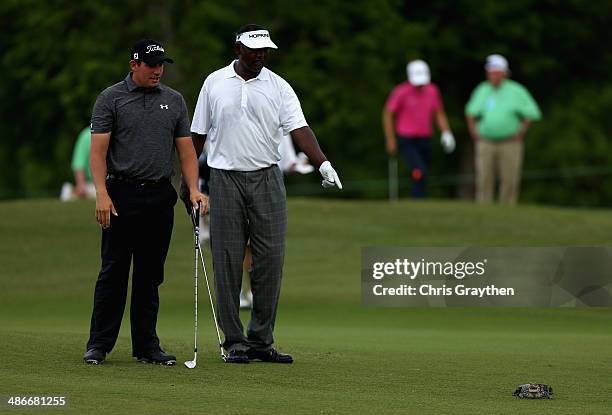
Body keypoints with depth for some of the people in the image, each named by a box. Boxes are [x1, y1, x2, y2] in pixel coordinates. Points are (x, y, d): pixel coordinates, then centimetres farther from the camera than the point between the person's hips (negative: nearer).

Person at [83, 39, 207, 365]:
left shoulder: (174, 101, 12)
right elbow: (98, 149, -6)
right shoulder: (111, 99, 0)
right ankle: (99, 344, 1)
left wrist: (193, 189, -2)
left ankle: (146, 345, 11)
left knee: (150, 275, 7)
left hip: (160, 197, 4)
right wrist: (102, 194, -16)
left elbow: (186, 149, 11)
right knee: (113, 271, -3)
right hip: (122, 195, -4)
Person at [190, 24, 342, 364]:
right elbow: (198, 134, 10)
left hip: (267, 179, 1)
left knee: (271, 259, -3)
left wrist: (323, 163, -24)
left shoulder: (278, 87, 3)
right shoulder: (214, 83, 4)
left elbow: (299, 128, -8)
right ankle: (235, 341, 5)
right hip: (226, 180, -1)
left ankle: (261, 341, 5)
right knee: (228, 262, -2)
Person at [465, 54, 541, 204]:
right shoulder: (482, 90, 8)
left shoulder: (516, 91, -1)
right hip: (486, 143, 2)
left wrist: (520, 133, -2)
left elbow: (530, 113, 4)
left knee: (509, 181, -3)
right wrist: (474, 133, 9)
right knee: (484, 180, -5)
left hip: (509, 144, -2)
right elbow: (470, 113, 19)